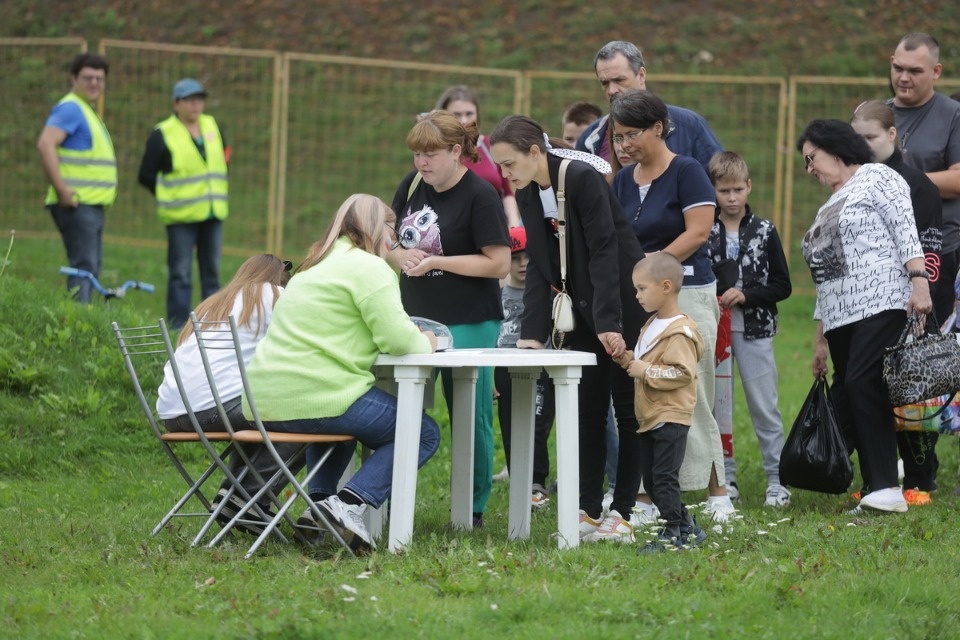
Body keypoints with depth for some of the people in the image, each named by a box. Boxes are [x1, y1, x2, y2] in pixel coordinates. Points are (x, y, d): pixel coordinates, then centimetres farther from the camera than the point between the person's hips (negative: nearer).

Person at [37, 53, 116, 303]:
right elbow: (45, 144, -24)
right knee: (84, 266, -15)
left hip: (93, 205, 10)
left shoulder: (87, 111, 22)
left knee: (92, 267, 12)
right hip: (76, 204, -10)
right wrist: (62, 190, -26)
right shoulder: (70, 108, -11)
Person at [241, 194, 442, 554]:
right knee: (424, 433, 5)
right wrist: (425, 344, 10)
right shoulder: (368, 268, -4)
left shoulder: (316, 266, 24)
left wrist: (415, 339, 24)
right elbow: (398, 339, -13)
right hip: (313, 399, -9)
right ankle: (351, 503, -14)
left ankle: (319, 501, 19)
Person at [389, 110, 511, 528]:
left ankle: (473, 508, 12)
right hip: (414, 318, 6)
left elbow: (500, 263, -14)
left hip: (468, 325, -6)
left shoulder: (479, 195, -12)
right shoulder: (412, 185, 7)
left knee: (470, 416, 1)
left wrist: (437, 261, -18)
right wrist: (401, 257, -7)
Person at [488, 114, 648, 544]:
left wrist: (609, 323, -28)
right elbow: (539, 266, 3)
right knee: (587, 408, 5)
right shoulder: (526, 195, 1)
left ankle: (622, 513, 1)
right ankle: (588, 512, 6)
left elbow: (604, 252, -24)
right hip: (581, 310, 7)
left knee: (627, 405, -1)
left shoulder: (583, 179, -21)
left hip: (623, 306, -7)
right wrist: (533, 331, -5)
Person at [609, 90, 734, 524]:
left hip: (686, 292, -6)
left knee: (689, 396, -6)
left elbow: (697, 231, -12)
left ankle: (717, 493, 4)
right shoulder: (624, 180, 14)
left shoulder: (686, 172, -5)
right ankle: (645, 498, 5)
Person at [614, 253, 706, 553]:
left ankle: (673, 533, -3)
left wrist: (646, 371, -21)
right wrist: (631, 361, 8)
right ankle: (687, 528, 22)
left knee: (664, 477, -9)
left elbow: (683, 372, -24)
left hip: (671, 418, -10)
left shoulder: (679, 332, -17)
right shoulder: (653, 325, 13)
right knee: (651, 479, 13)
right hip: (650, 416, 10)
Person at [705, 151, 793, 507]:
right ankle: (725, 476, 14)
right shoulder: (703, 232, 2)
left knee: (764, 407, 0)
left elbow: (782, 285, 1)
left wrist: (746, 295, -12)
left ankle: (777, 480, 4)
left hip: (754, 330, -1)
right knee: (717, 406, 5)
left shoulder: (764, 231, 2)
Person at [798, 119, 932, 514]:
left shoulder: (876, 178, 3)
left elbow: (905, 230, -10)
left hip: (881, 304, -9)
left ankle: (887, 488, -24)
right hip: (841, 318, 9)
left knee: (862, 385, -22)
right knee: (846, 396, 0)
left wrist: (918, 280, -22)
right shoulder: (828, 209, 27)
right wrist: (821, 338, 24)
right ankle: (876, 490, -2)